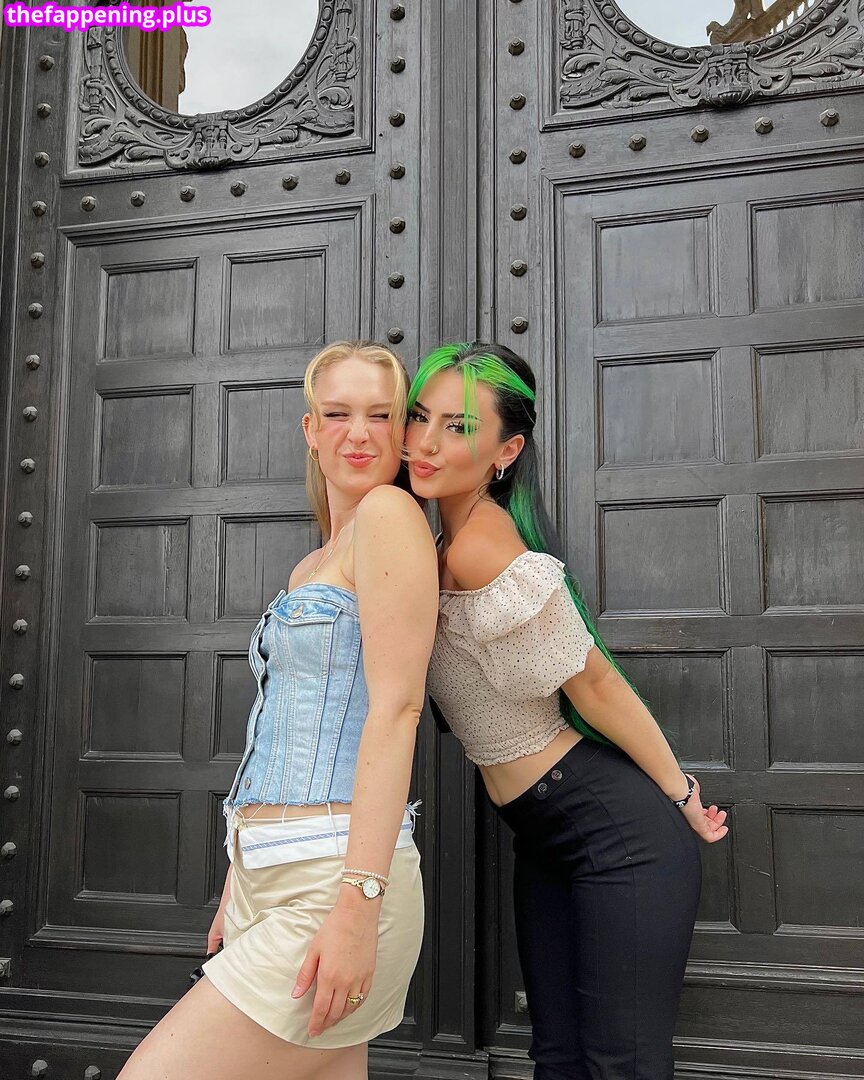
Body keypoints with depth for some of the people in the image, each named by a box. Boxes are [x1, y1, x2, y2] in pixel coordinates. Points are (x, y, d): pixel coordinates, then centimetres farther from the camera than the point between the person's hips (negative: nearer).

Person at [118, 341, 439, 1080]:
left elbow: (396, 708, -15)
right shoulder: (309, 569, 19)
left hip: (331, 887, -8)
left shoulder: (390, 513, -7)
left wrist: (359, 902, -20)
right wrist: (243, 882, 23)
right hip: (266, 881, 8)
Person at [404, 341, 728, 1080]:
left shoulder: (481, 550, -26)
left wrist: (682, 797, -8)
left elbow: (594, 682, -18)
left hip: (616, 829, -9)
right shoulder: (436, 532, 2)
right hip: (544, 833, 9)